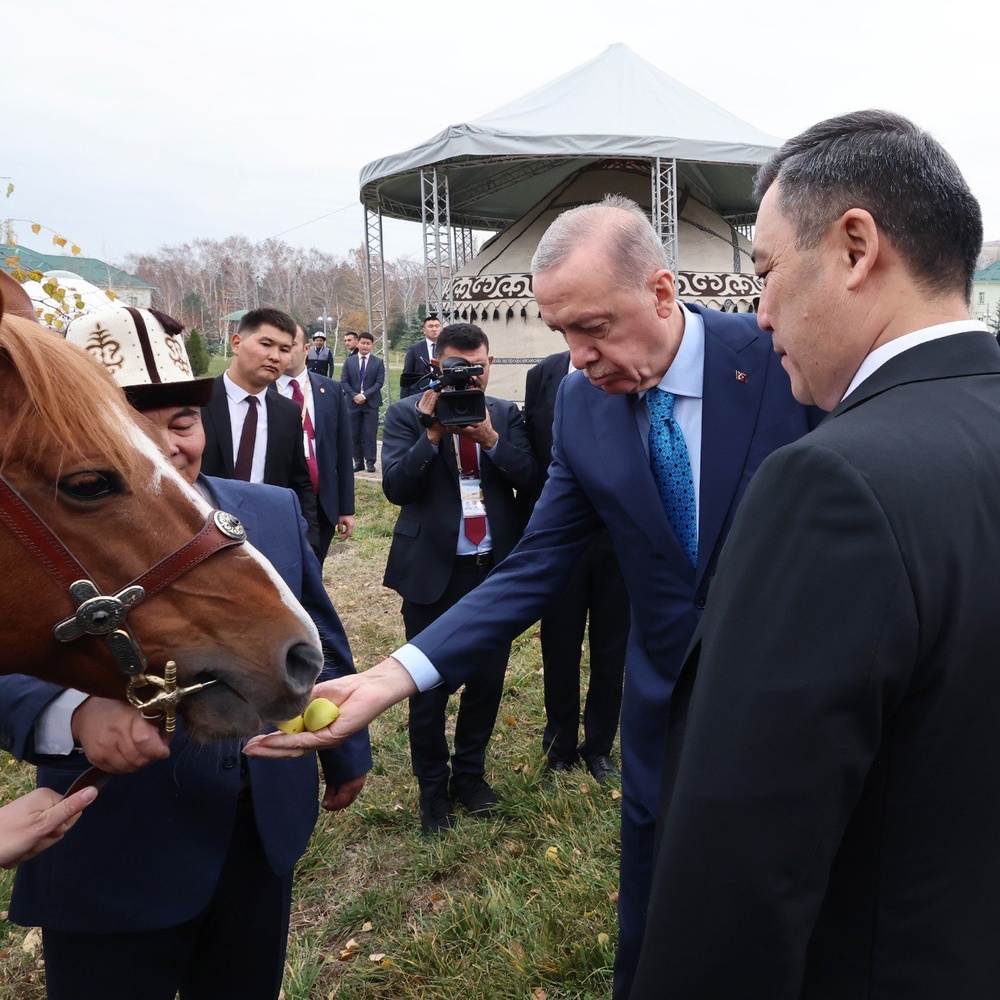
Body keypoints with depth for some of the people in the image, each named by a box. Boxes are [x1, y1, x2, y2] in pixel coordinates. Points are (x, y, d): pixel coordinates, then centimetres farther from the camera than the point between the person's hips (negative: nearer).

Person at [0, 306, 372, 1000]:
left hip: (267, 832, 4)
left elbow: (321, 641, 6)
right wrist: (74, 715, -43)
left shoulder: (275, 511, -2)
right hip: (113, 862, -3)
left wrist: (346, 751, 14)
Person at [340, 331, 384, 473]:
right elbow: (344, 381, 3)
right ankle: (358, 462, 10)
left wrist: (364, 395, -14)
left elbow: (379, 383, -4)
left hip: (371, 403, -2)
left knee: (370, 434, -4)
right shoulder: (349, 361, 6)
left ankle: (370, 461, 3)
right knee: (355, 434, 4)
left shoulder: (378, 362, 2)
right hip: (353, 402, 2)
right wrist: (354, 395, -11)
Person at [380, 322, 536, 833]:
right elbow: (395, 486, -13)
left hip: (496, 567, 3)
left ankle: (470, 773, 36)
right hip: (433, 570, -2)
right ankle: (432, 787, 30)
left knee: (487, 679, 13)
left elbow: (528, 477, -5)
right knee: (430, 686, 9)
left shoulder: (505, 414, 6)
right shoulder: (407, 414, -2)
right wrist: (433, 433, -22)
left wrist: (490, 437, -19)